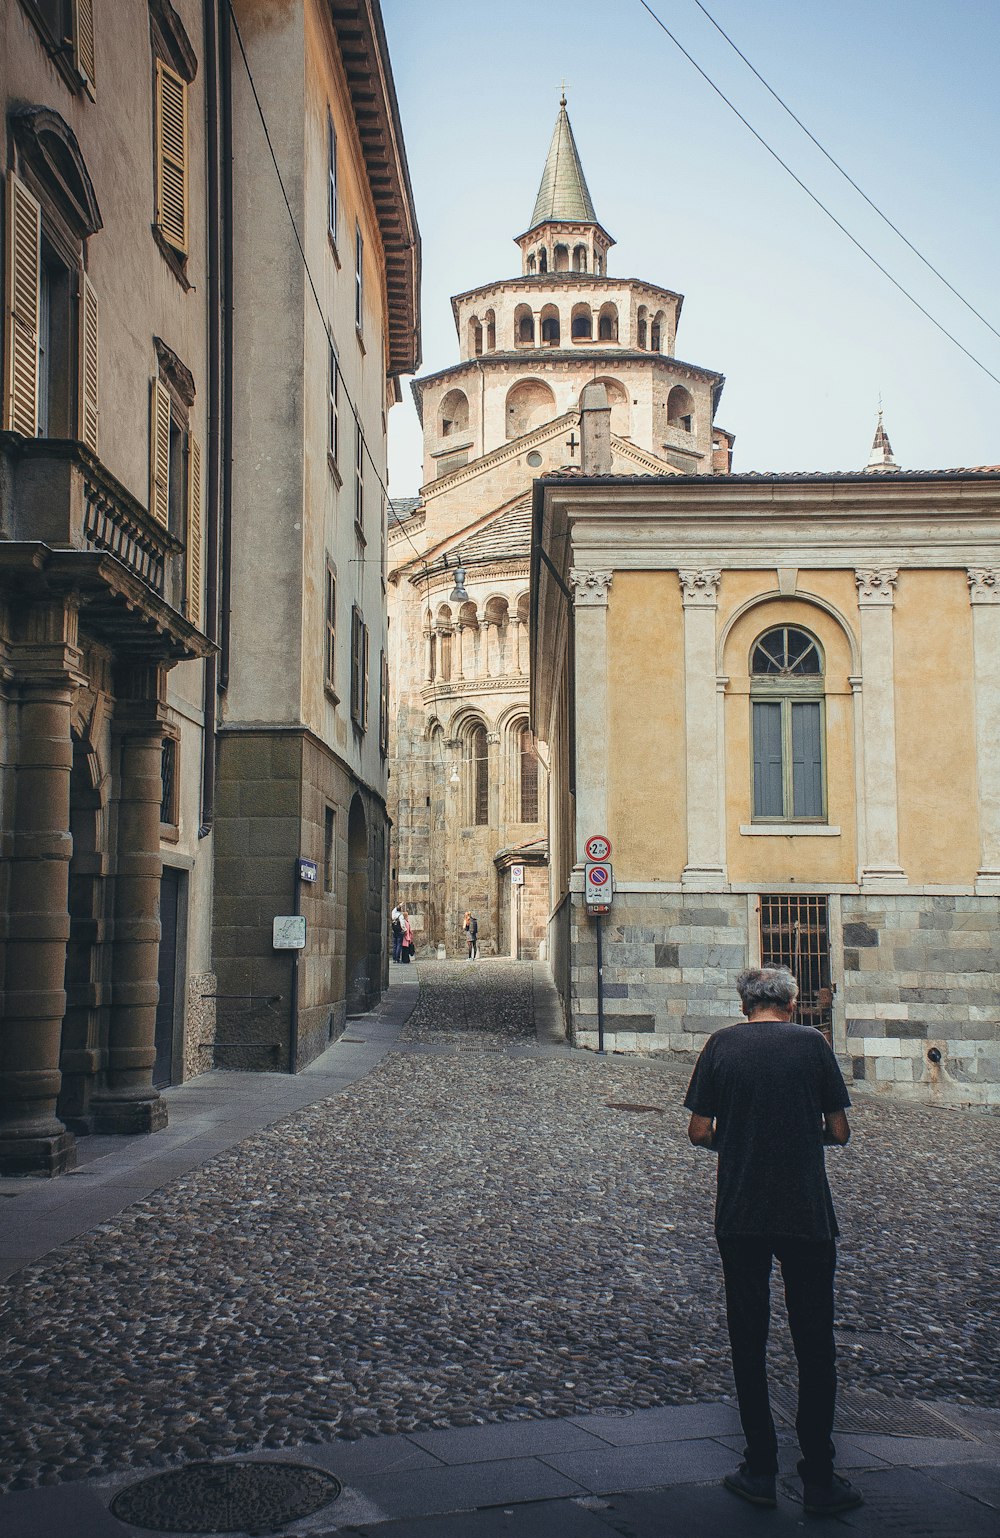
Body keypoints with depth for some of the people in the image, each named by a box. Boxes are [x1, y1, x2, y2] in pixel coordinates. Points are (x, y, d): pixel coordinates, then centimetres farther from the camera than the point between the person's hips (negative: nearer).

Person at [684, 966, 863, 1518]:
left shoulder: (722, 1044, -1)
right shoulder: (811, 1043, -3)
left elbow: (699, 1132, -2)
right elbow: (839, 1131, 0)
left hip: (740, 1217, 1)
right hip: (808, 1216, -1)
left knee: (748, 1342, 11)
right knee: (815, 1346, 7)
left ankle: (760, 1471, 16)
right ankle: (819, 1480, 11)